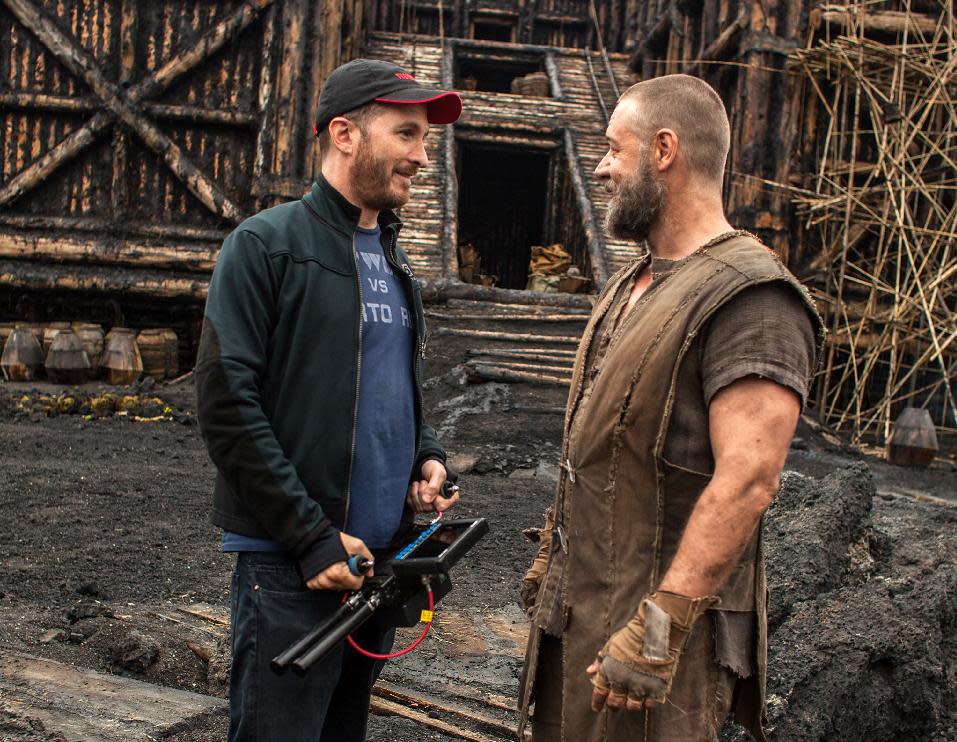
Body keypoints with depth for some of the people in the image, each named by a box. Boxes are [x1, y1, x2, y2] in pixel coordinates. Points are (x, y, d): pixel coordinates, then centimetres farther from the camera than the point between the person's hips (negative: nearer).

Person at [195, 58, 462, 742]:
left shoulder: (395, 264, 15)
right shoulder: (267, 245, -9)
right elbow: (227, 404, -16)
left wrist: (429, 457, 4)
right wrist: (314, 536, -18)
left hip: (381, 555, 8)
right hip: (291, 565, -7)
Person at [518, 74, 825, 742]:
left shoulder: (750, 297, -17)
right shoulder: (633, 285, 14)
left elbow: (748, 480, -26)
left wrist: (659, 628, -28)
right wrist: (550, 555, 21)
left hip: (653, 615, -9)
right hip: (575, 605, 9)